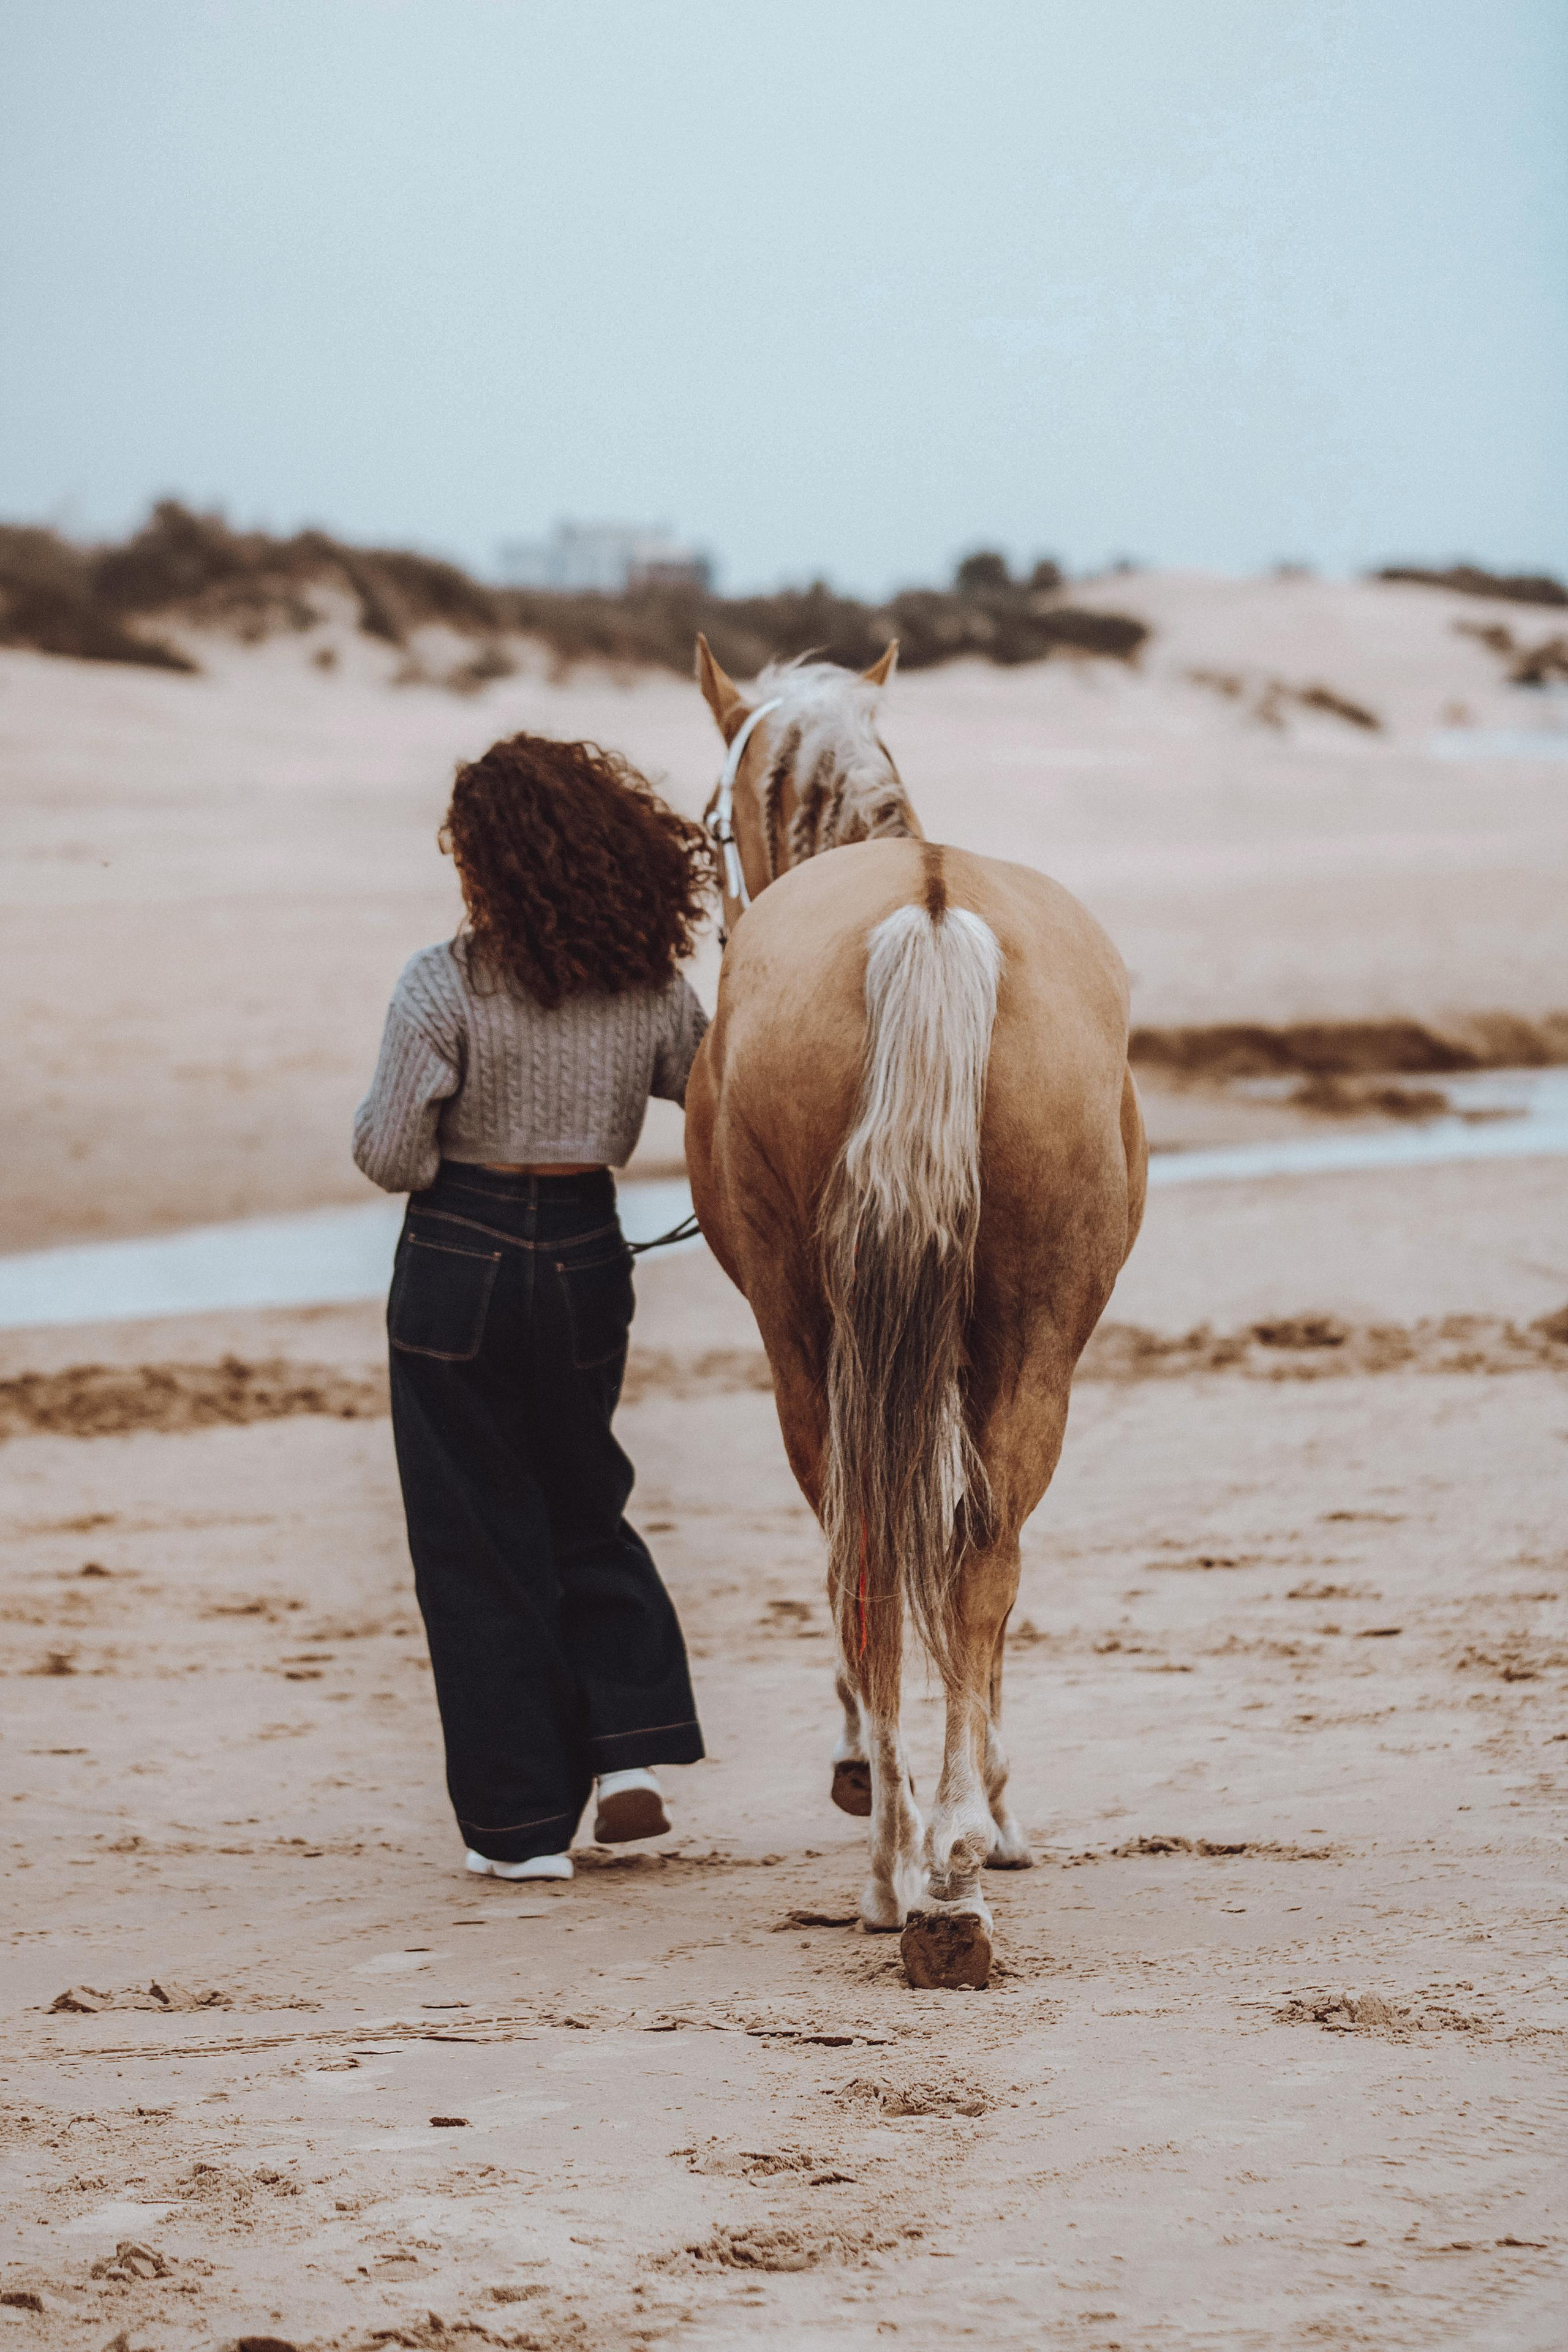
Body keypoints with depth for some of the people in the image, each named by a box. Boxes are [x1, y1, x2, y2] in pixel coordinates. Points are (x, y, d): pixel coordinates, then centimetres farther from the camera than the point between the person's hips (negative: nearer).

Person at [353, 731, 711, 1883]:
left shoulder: (444, 984, -16)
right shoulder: (652, 987, -2)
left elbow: (390, 1156, -13)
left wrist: (386, 1121, 8)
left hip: (458, 1263, -4)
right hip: (589, 1257, 4)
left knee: (476, 1540, 6)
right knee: (585, 1508, 23)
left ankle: (524, 1822, 8)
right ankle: (632, 1745, 6)